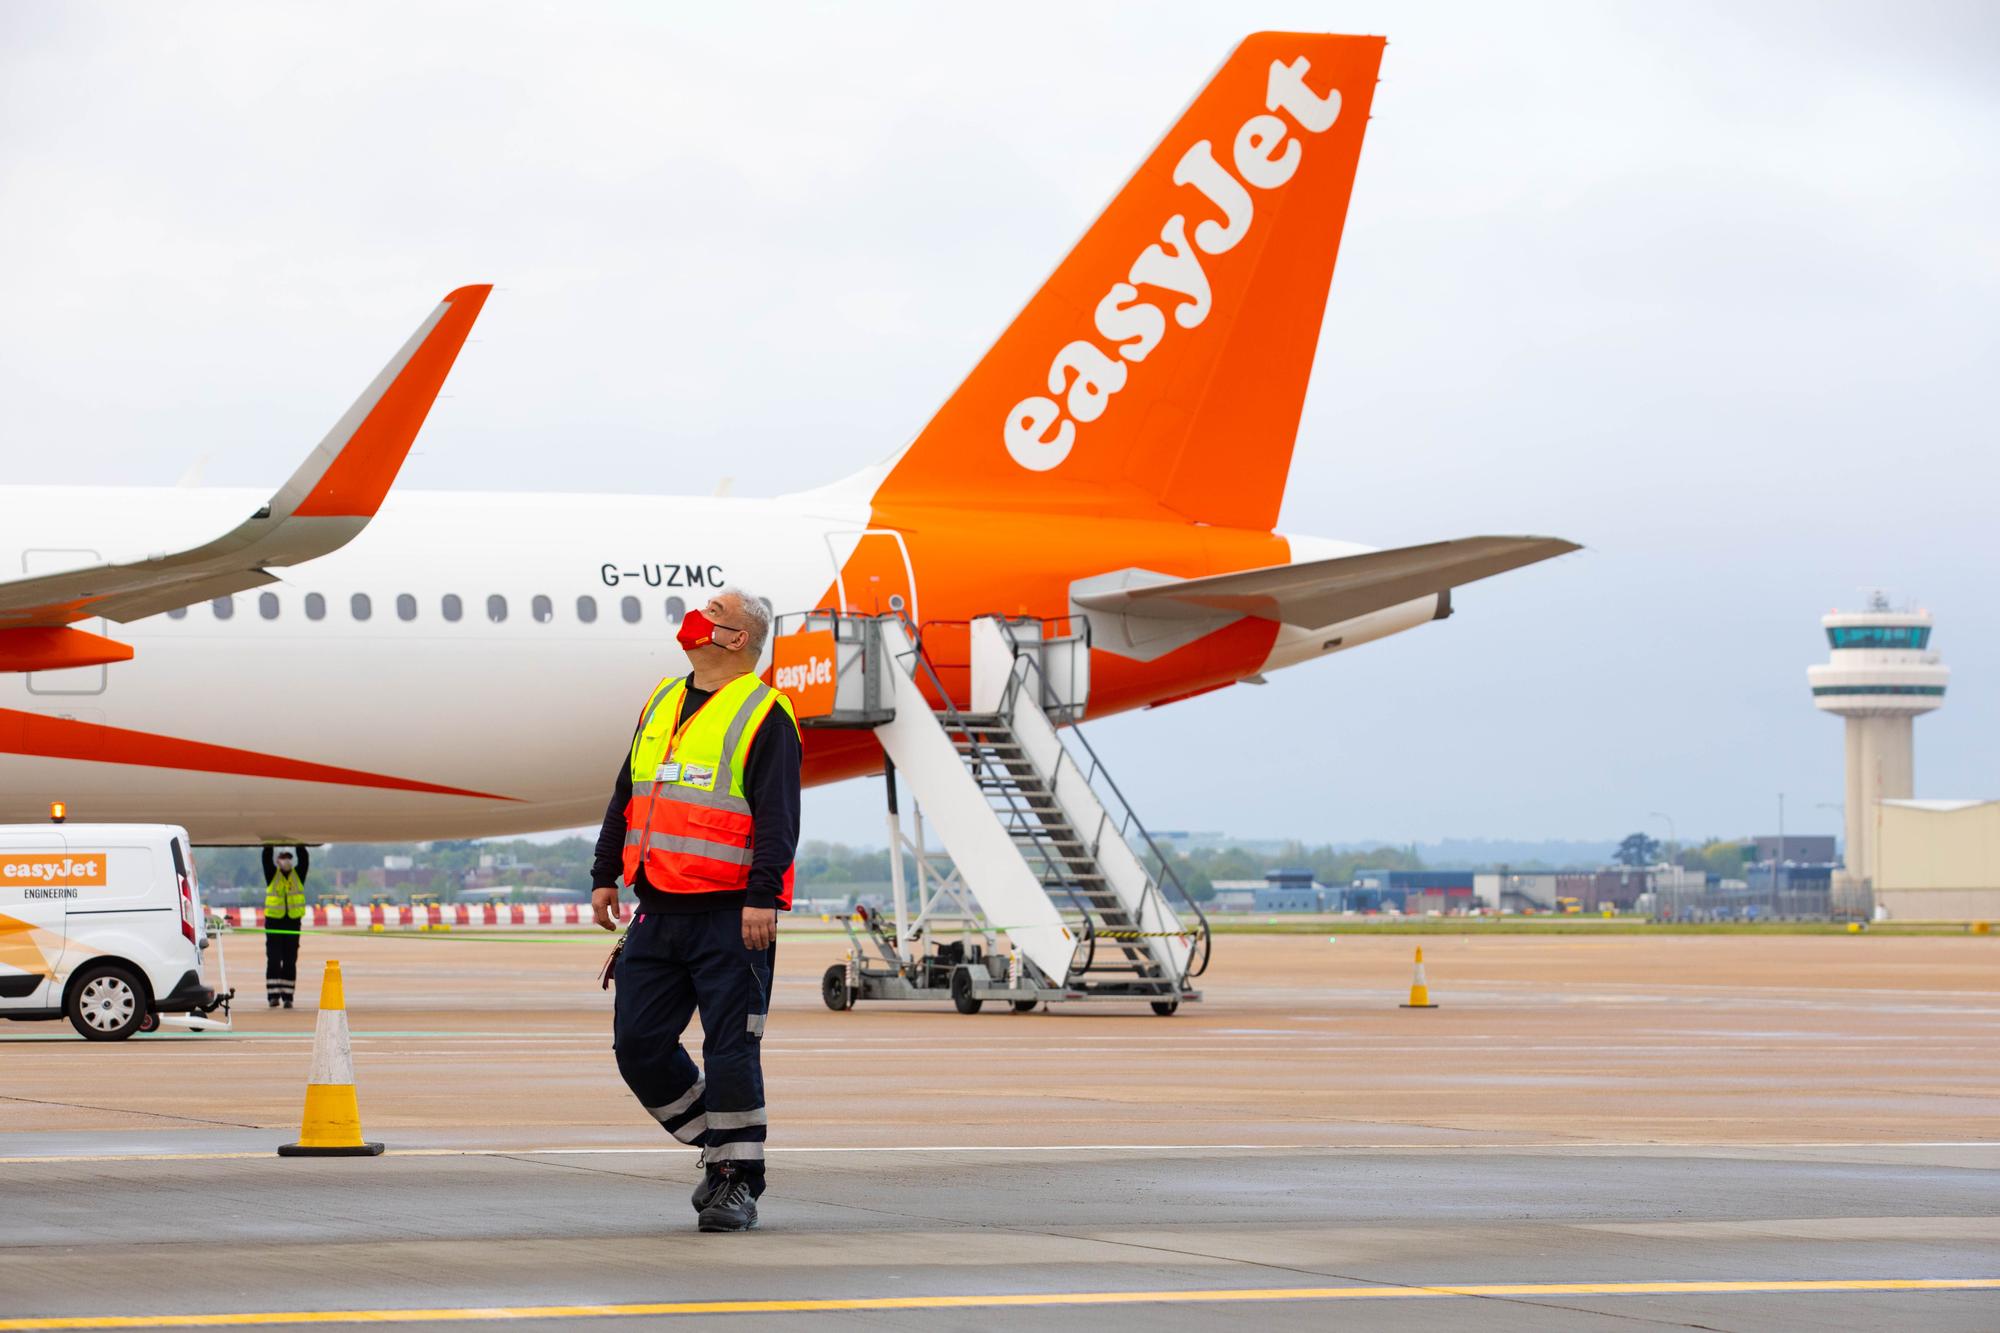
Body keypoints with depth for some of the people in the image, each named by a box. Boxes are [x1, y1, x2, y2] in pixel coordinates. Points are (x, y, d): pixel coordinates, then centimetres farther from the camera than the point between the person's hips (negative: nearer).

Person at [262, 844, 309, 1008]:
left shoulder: (298, 875, 8)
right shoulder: (272, 875, 4)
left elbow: (305, 858, -3)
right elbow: (266, 858, -7)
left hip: (293, 922, 2)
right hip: (274, 922, -2)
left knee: (290, 962, 2)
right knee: (274, 960, -5)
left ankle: (287, 997, 5)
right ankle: (273, 996, -4)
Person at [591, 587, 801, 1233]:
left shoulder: (764, 715, -6)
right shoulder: (662, 702, 16)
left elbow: (777, 816, -13)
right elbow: (626, 797, 22)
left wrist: (763, 897, -22)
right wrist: (604, 875, 18)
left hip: (730, 918, -7)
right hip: (658, 913, 7)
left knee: (730, 1051, -5)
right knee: (639, 1043, 5)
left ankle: (739, 1180, 5)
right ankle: (716, 1147, 21)